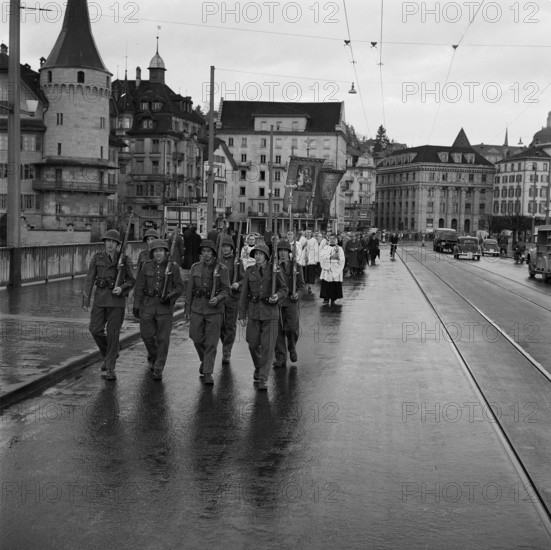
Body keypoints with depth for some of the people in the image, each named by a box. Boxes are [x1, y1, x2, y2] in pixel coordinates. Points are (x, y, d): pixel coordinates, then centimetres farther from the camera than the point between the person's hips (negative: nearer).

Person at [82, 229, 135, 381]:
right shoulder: (97, 258, 2)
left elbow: (131, 281, 6)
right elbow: (89, 279, 2)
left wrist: (121, 288, -16)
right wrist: (85, 301, -3)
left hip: (117, 299, -2)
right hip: (100, 298, 2)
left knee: (113, 333, -5)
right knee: (96, 330, -6)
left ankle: (110, 369, 1)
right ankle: (110, 354, 23)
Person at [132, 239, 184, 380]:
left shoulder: (173, 267, -3)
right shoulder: (146, 267, 2)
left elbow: (180, 287, 0)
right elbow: (139, 287, 4)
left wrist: (171, 297, -17)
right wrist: (136, 305, 0)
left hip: (165, 306, -2)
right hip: (148, 305, 2)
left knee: (163, 338, -3)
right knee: (147, 335, 2)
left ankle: (158, 369, 4)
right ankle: (153, 356, 33)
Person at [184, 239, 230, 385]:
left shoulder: (222, 269, -3)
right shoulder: (195, 268, 6)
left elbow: (226, 290, -2)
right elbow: (189, 290, 9)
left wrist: (217, 298, -22)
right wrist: (187, 309, 8)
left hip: (215, 309, -3)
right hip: (197, 307, 3)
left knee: (211, 342, -5)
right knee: (197, 338, 7)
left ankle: (208, 373, 1)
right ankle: (204, 360, 36)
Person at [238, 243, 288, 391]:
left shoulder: (274, 270, -2)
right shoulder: (250, 272, 3)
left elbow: (284, 289, 7)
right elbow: (244, 294, 5)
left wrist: (277, 296, -15)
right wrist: (242, 315, 3)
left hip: (270, 311, -2)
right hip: (253, 311, 2)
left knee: (268, 346, -6)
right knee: (253, 344, 6)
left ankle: (263, 378, -1)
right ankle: (258, 367, 35)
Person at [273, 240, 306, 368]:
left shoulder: (295, 266, 8)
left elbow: (302, 285, 7)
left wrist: (298, 294, -10)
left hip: (291, 301, -1)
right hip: (276, 301, 1)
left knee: (292, 328, -12)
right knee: (278, 331, -1)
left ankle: (292, 348, 18)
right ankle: (280, 358, 8)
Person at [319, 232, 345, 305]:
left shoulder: (339, 248, 8)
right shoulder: (325, 248, 11)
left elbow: (342, 260, -1)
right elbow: (322, 256, -6)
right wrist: (330, 256, -14)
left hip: (336, 271, -1)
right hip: (326, 270, 1)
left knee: (335, 285, -2)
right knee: (326, 285, -4)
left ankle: (333, 299, 7)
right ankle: (326, 299, 4)